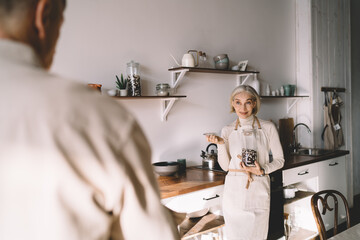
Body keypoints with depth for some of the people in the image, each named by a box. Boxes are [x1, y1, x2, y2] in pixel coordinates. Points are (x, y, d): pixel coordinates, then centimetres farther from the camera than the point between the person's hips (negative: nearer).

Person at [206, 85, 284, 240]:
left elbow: (279, 160, 5)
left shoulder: (268, 128, 1)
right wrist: (220, 144, -12)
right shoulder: (227, 131, 4)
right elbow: (225, 166, 3)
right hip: (234, 190, 1)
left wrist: (263, 170, -13)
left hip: (259, 189, -1)